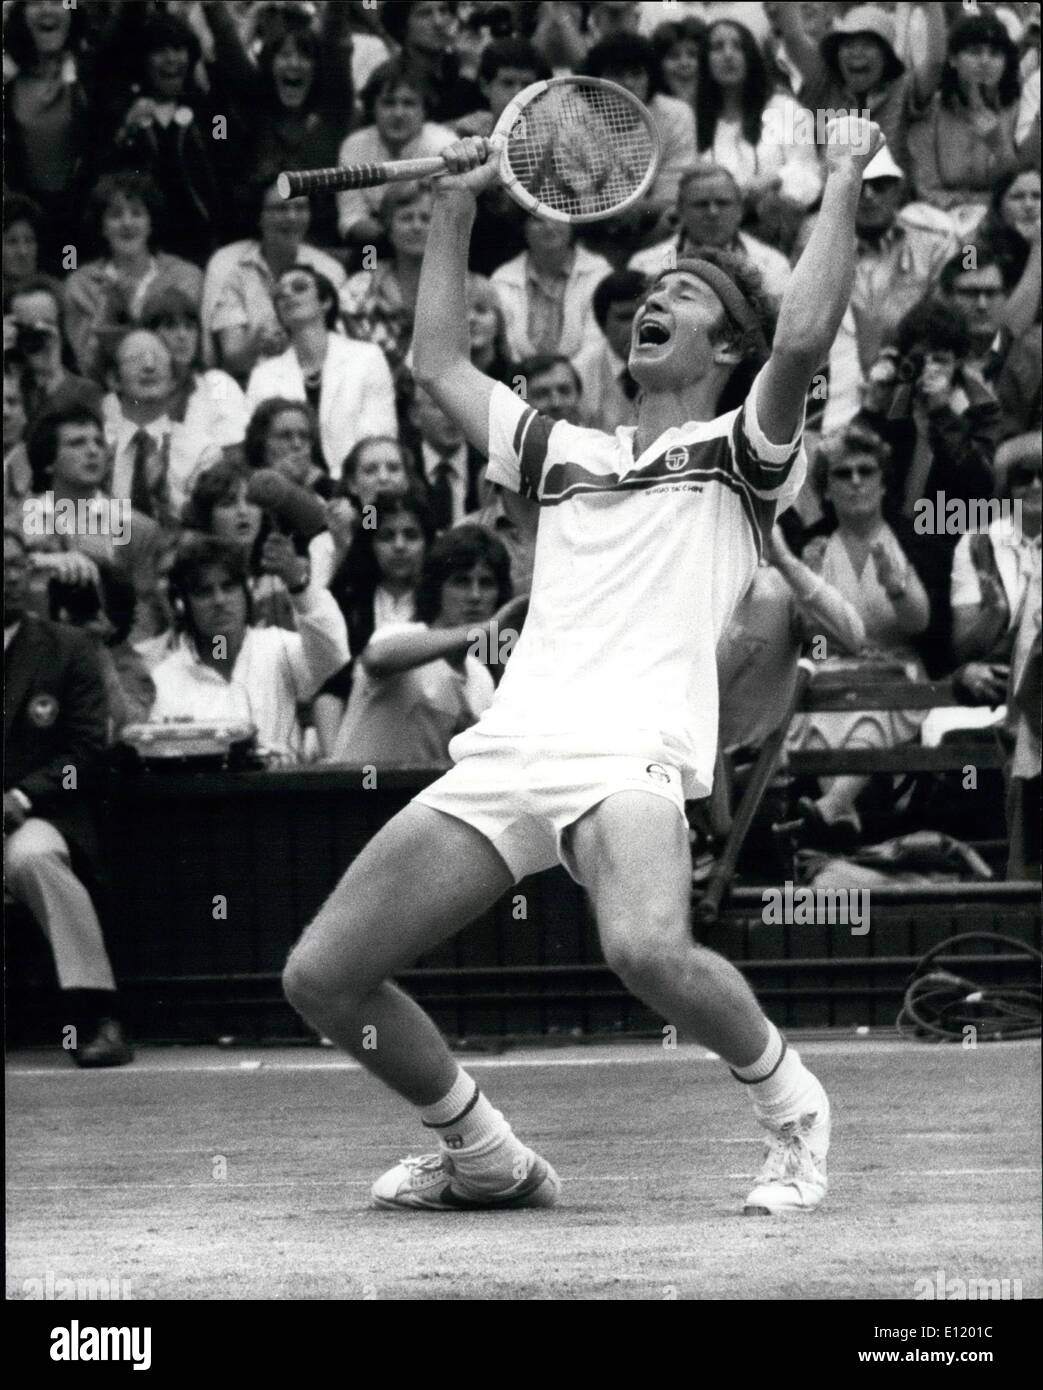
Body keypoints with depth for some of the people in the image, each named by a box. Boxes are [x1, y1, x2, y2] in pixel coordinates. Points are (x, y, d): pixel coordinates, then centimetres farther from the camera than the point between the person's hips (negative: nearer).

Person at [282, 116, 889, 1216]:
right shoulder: (567, 454, 29)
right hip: (503, 751, 6)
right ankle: (486, 1160, 17)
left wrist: (842, 183, 1)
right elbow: (439, 364, 35)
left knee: (647, 951, -36)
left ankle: (793, 1112, -8)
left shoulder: (736, 452, 14)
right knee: (320, 977, -3)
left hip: (632, 752, -6)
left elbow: (803, 339, -4)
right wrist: (456, 205, 36)